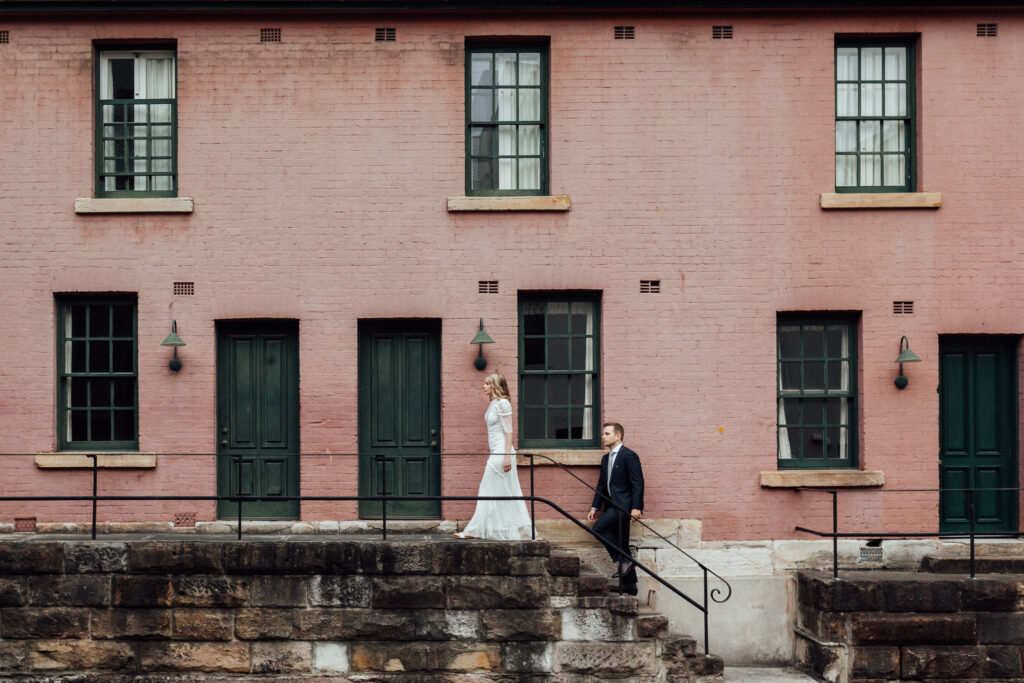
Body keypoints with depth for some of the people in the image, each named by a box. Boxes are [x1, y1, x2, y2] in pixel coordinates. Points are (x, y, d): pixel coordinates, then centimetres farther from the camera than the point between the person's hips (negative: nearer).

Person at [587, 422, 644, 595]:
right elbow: (602, 485, 20)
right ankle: (629, 584, 12)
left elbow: (637, 483, -13)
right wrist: (595, 507, 13)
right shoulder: (606, 458, 17)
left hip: (623, 505, -9)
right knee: (620, 543, 8)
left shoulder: (629, 456, -9)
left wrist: (636, 507, -20)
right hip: (612, 506, 9)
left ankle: (622, 561, -12)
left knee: (599, 528, -21)